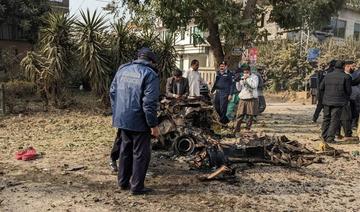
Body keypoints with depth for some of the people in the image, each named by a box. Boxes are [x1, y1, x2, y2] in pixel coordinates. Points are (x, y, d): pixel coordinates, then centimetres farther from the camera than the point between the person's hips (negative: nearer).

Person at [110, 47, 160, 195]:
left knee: (125, 150, 20)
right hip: (139, 121, -7)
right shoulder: (150, 74, -11)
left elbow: (112, 92, 13)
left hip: (121, 119, 7)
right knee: (141, 153, 5)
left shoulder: (122, 69, 10)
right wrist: (153, 125, -13)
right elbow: (149, 103, -18)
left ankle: (123, 182, 29)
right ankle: (137, 187, 11)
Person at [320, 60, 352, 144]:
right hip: (338, 102, -4)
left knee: (326, 119, 14)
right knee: (334, 120, 0)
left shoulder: (328, 75, 6)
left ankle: (324, 136, 17)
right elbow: (348, 91, -3)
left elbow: (321, 88, 7)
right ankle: (330, 138, 0)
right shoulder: (346, 77, -7)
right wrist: (347, 98, 17)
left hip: (327, 101, 5)